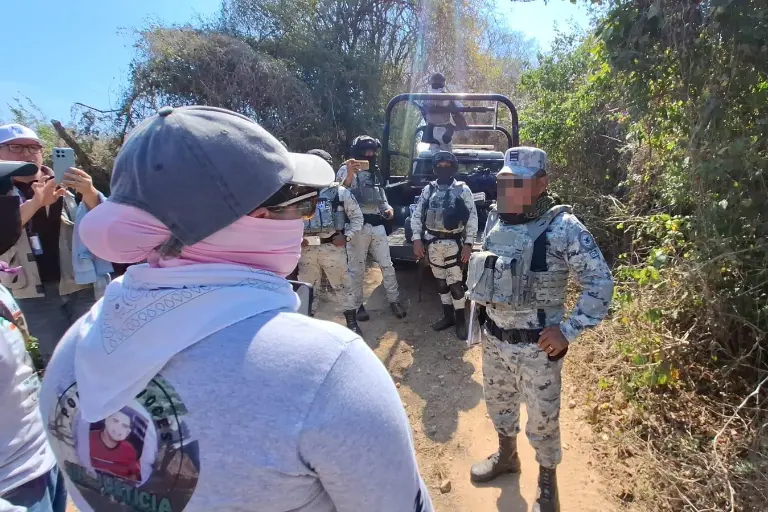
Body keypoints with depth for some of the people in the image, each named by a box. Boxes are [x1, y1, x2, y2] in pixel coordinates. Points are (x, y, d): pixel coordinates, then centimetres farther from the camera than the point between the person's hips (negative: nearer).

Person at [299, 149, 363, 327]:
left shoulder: (340, 192, -1)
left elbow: (357, 217, 4)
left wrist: (346, 236, -7)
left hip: (333, 246, -2)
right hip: (307, 248, 2)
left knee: (342, 286, 8)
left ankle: (352, 322, 25)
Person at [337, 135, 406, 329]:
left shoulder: (375, 172, 18)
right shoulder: (347, 170, -4)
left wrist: (388, 207, 6)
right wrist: (349, 176, -30)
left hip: (377, 225, 6)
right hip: (358, 226, -6)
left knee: (387, 265, 10)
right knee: (357, 269, 4)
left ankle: (394, 300, 22)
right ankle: (356, 305, 17)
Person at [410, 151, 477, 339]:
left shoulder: (463, 189, -3)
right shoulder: (428, 189, 6)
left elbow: (472, 218, -5)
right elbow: (417, 215, 6)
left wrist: (468, 244, -10)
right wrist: (417, 239, -3)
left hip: (453, 242, -4)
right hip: (433, 243, 4)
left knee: (455, 283, -2)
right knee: (441, 282, 13)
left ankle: (461, 320, 14)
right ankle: (448, 316, 28)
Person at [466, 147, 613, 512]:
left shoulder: (563, 227, -19)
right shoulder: (495, 219, 0)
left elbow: (600, 283, -16)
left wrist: (568, 331, -18)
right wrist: (478, 301, 10)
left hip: (537, 346, -6)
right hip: (493, 338, 6)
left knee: (542, 418, 14)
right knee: (498, 403, 25)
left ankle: (547, 480, 41)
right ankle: (506, 456, 52)